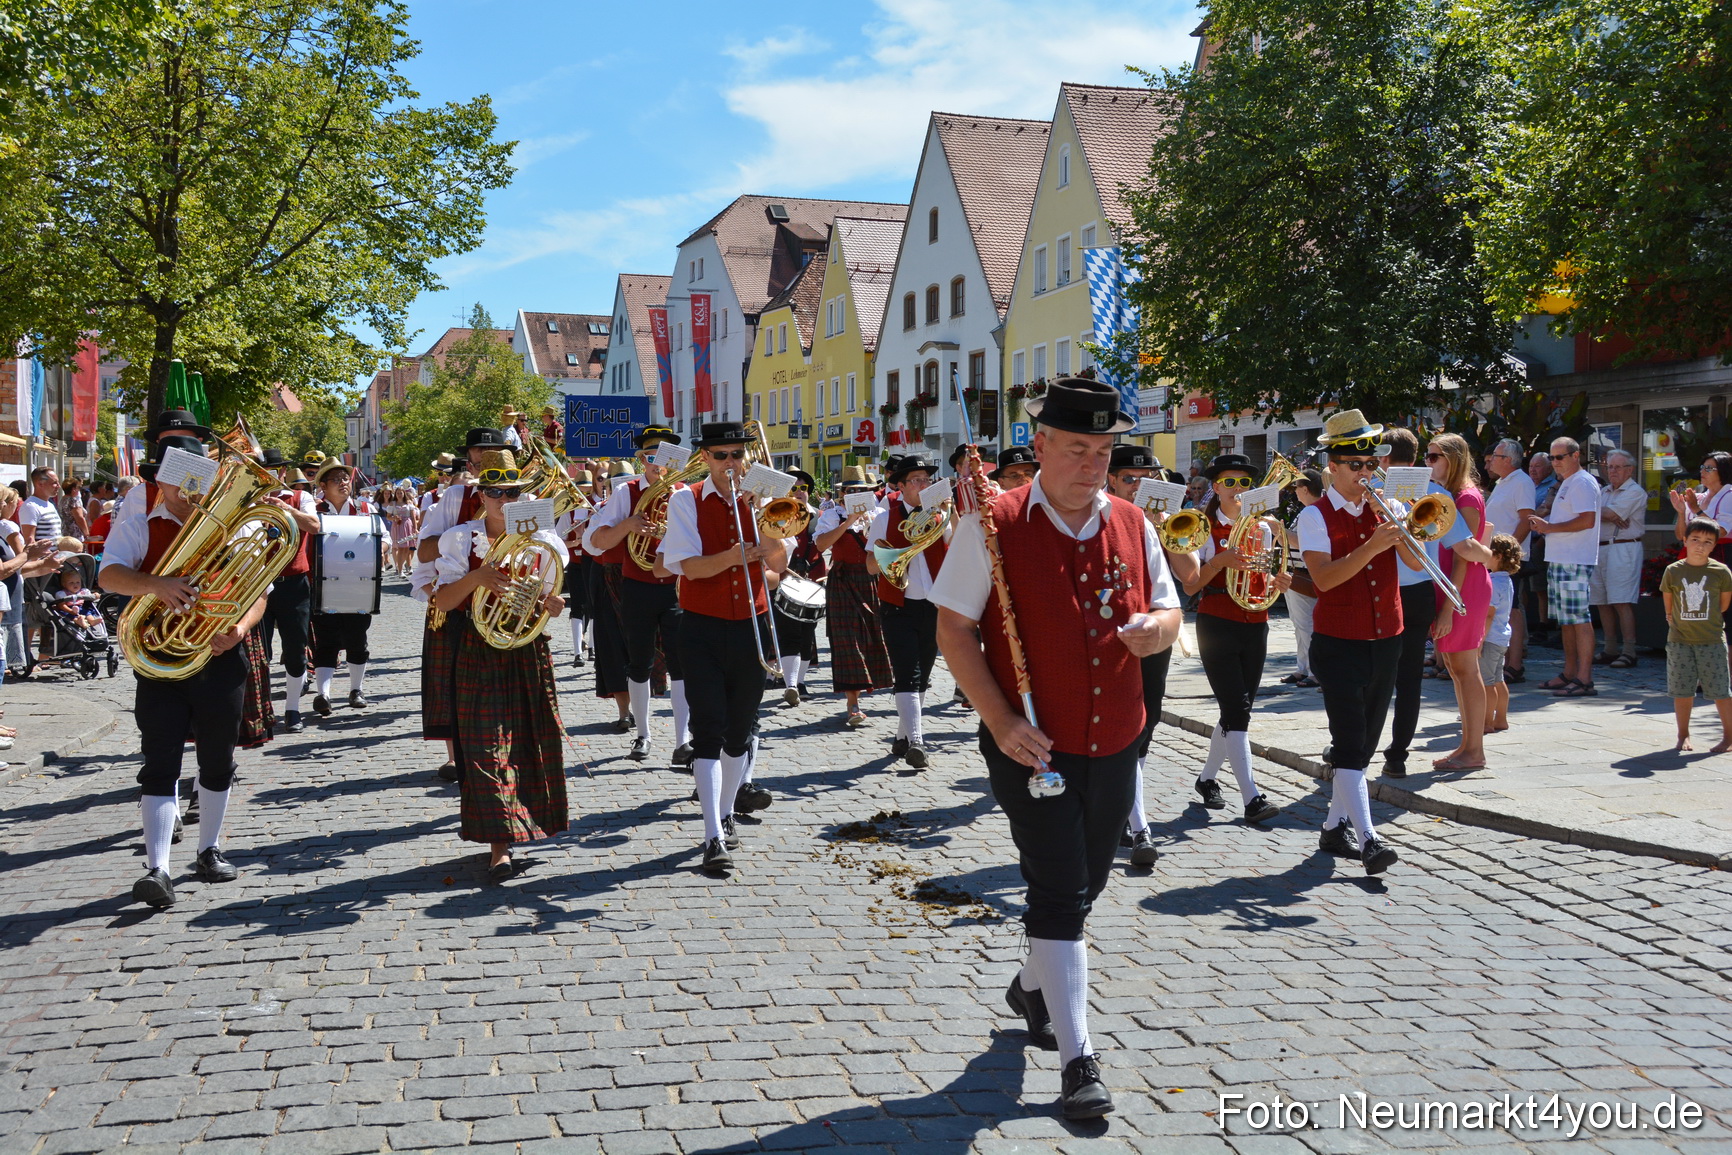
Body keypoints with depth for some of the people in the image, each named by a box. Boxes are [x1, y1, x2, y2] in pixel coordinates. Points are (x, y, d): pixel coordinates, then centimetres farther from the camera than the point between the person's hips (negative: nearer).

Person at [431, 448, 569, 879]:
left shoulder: (539, 537, 4)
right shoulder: (462, 539, -1)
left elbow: (550, 594, 10)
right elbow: (443, 600, -8)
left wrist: (554, 603, -14)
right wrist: (474, 577, -26)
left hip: (530, 652, 2)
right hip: (480, 655, -2)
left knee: (532, 740, 9)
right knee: (488, 744, -6)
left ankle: (534, 813, 31)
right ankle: (499, 842, -5)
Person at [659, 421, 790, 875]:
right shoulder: (686, 500, -2)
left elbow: (779, 563, -5)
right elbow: (691, 566, -14)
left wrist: (762, 518, -19)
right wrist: (732, 556, -32)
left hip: (750, 627, 3)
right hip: (704, 628, -3)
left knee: (740, 731, 12)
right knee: (708, 731, -10)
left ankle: (725, 813, 32)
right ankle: (714, 837, -14)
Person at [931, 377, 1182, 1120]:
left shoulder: (1132, 526, 4)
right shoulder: (995, 525, -10)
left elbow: (1167, 611, 13)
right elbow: (953, 628, -10)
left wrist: (1157, 627, -13)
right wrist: (1000, 719, -19)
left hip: (1115, 746, 6)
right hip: (1032, 749, -5)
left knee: (1081, 887, 20)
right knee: (1059, 892, -7)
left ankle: (1032, 988, 46)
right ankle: (1077, 1060, 0)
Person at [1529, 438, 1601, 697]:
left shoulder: (1583, 483, -11)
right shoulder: (1566, 483, 21)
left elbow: (1587, 520, -21)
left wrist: (1550, 527, -17)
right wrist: (1542, 522, 11)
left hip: (1575, 561, -11)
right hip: (1559, 559, 11)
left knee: (1579, 618, -10)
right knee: (1565, 619, 13)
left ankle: (1585, 679, -11)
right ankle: (1569, 674, 20)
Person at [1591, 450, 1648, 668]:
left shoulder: (1635, 492, -4)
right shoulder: (1604, 492, 20)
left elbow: (1610, 514, -14)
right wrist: (1611, 517, -11)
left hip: (1624, 549, -8)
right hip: (1600, 549, 8)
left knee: (1622, 603, -11)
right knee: (1602, 603, 8)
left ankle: (1629, 652, -9)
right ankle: (1610, 650, 16)